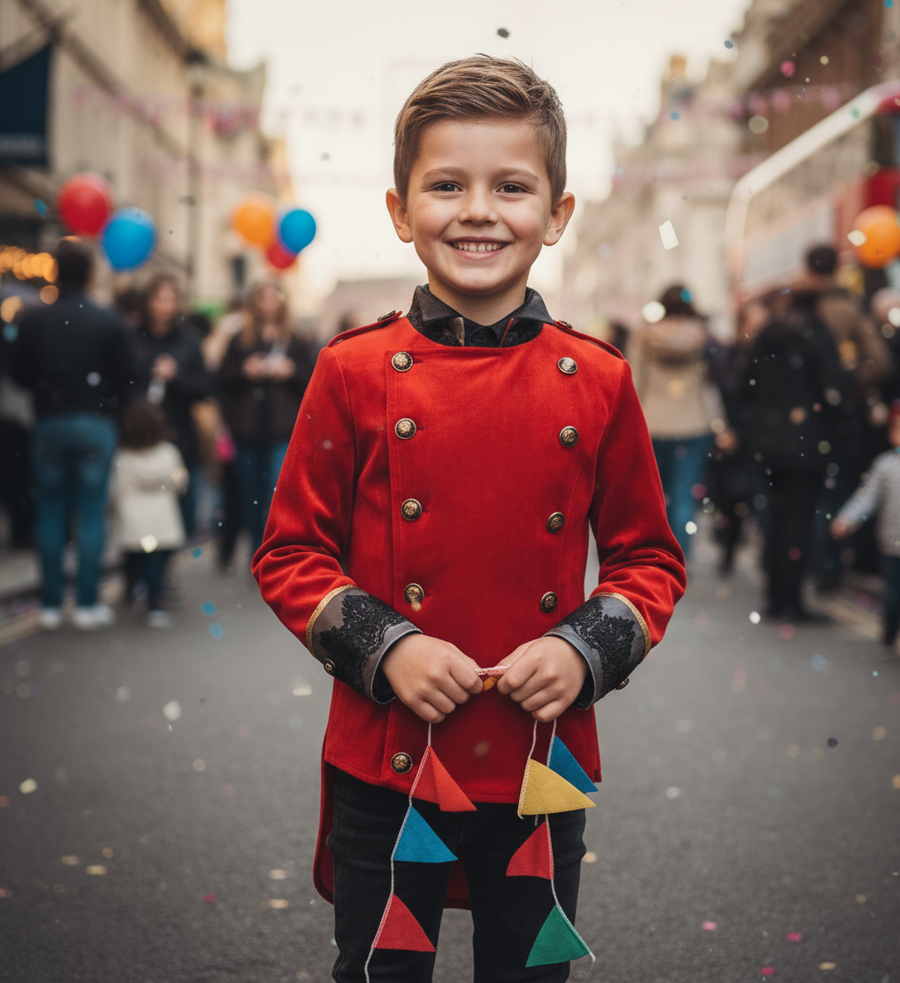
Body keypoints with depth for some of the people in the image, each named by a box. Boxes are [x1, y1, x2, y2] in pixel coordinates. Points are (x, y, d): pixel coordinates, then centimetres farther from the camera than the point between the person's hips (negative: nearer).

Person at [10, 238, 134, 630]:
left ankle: (51, 604, 10)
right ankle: (87, 605, 4)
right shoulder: (109, 323, -7)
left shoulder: (33, 321, -4)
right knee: (92, 514, 3)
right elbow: (126, 377, -5)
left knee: (50, 513, 8)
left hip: (48, 422, 1)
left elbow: (18, 373, 2)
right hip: (95, 424, -1)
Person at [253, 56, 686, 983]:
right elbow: (290, 551, 1)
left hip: (543, 768, 1)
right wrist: (383, 646, -13)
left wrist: (587, 649, -10)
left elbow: (650, 555, 7)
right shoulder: (355, 372, -4)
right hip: (385, 765, -1)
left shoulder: (598, 382, -2)